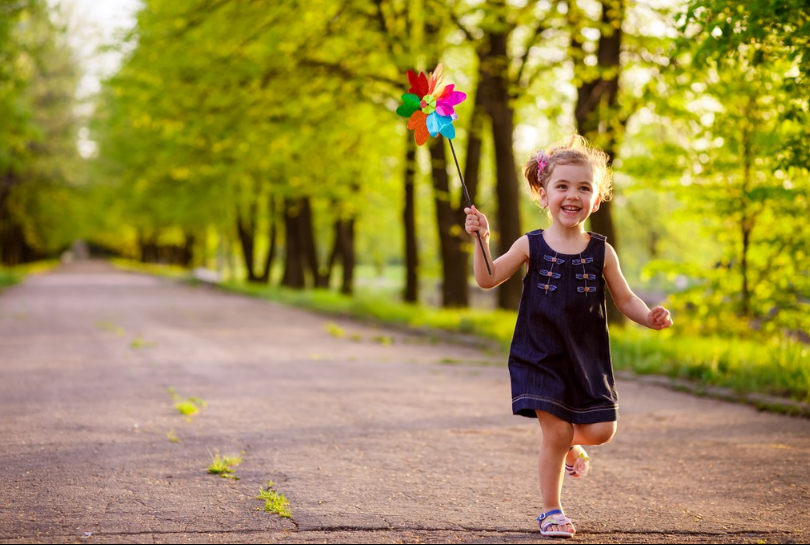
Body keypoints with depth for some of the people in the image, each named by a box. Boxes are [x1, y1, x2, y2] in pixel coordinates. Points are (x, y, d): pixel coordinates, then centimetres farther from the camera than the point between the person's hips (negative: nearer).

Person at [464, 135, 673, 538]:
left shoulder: (600, 252, 0)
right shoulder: (531, 246, -2)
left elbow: (625, 299, 6)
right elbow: (488, 279, -1)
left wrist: (650, 317, -13)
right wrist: (482, 238, -15)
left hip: (588, 358, 2)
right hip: (541, 356, -2)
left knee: (601, 430, -3)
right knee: (555, 434, -4)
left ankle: (570, 445, 33)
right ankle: (551, 512, 14)